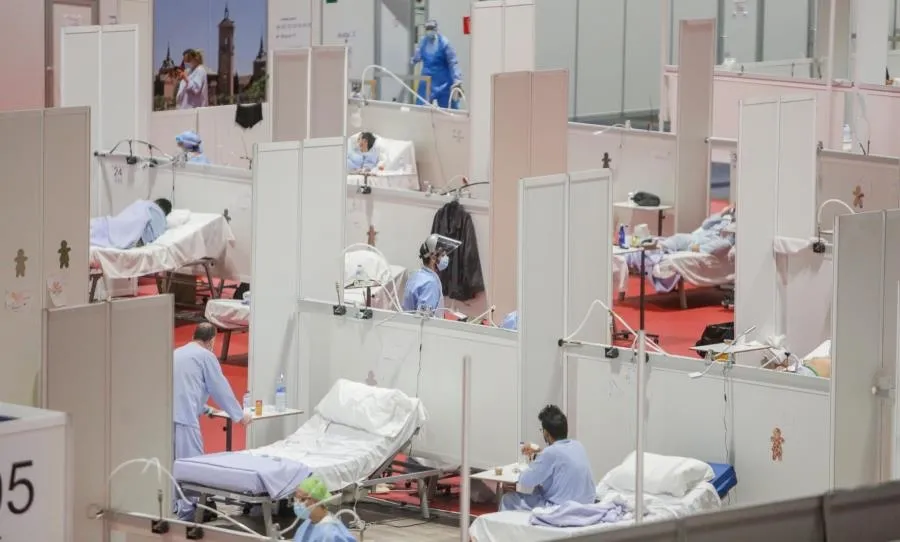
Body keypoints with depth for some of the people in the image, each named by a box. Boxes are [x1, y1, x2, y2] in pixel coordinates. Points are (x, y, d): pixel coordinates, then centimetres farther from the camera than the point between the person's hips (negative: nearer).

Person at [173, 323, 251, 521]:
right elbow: (221, 389, 4)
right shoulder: (206, 356, 1)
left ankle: (175, 505, 18)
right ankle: (187, 512, -8)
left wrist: (205, 409, 49)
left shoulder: (177, 353, 24)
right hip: (184, 417, -8)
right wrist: (240, 415, 16)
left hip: (167, 414, 8)